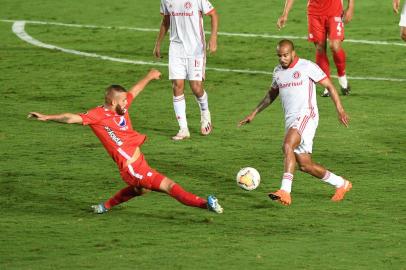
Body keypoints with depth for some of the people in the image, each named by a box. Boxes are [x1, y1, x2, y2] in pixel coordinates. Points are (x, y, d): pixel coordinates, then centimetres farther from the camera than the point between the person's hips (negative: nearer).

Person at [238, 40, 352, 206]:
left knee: (287, 146, -31)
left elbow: (330, 86, -3)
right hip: (290, 120, 7)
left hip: (306, 116, -7)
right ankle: (341, 184, 25)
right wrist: (254, 114, 27)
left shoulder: (307, 67, -5)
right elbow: (272, 94, 31)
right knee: (305, 166, 5)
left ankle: (285, 191, -39)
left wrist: (340, 110, -12)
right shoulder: (278, 71, 15)